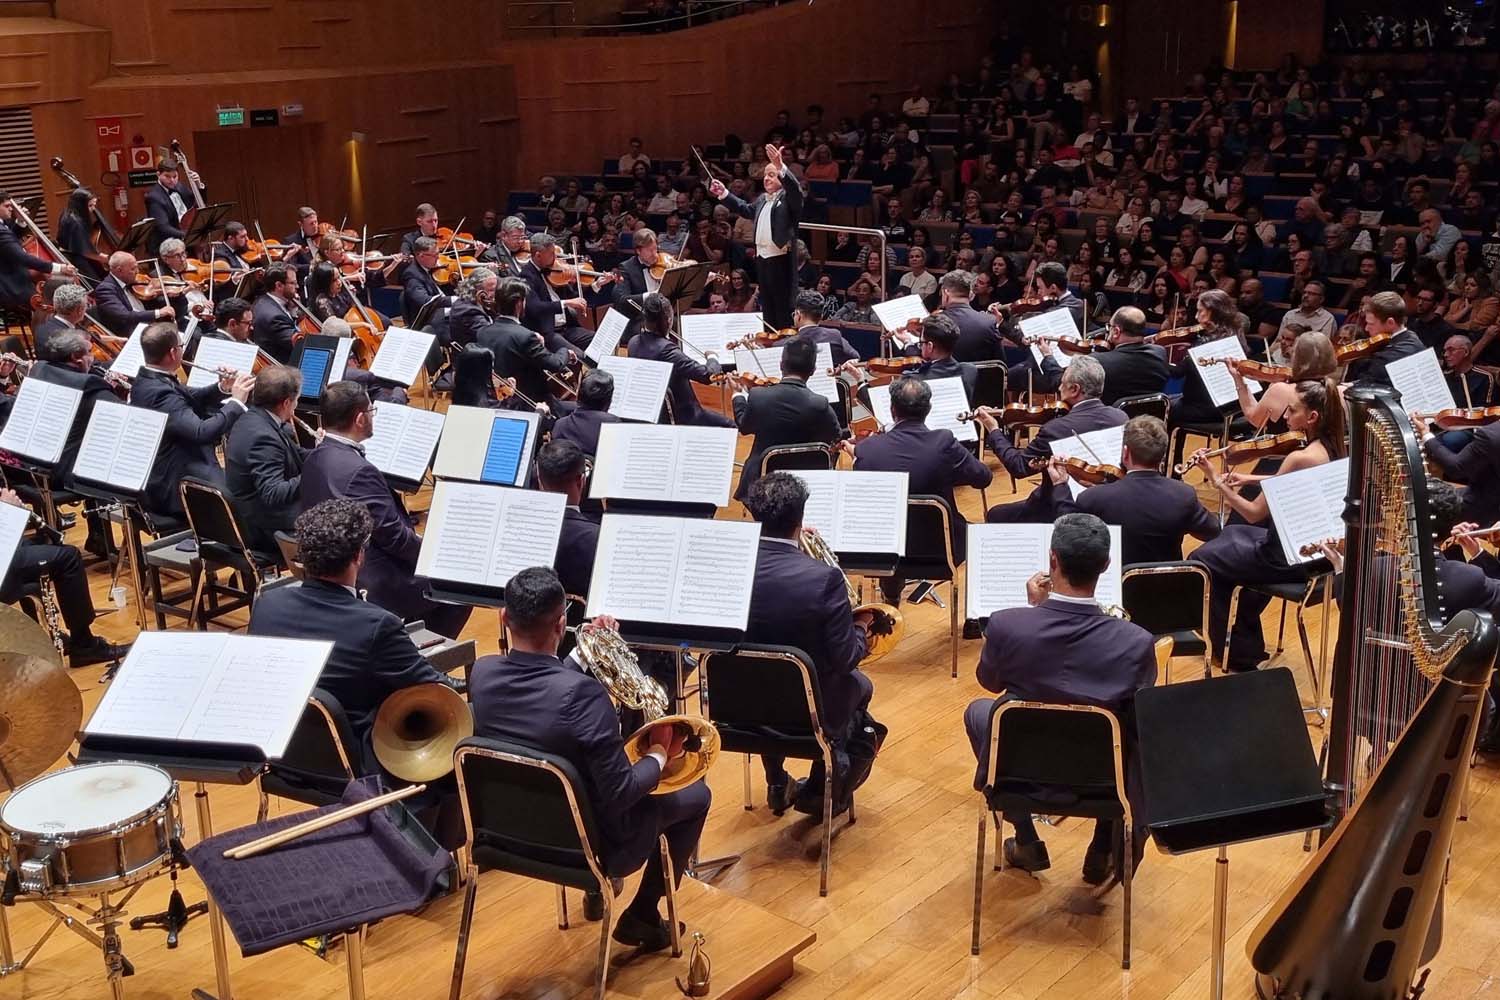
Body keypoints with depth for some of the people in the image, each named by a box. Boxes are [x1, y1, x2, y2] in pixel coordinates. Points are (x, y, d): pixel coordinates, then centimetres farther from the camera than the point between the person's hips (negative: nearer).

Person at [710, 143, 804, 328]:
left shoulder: (788, 197, -5)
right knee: (767, 306, 14)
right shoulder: (762, 199, 19)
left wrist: (780, 167, -42)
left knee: (784, 307, -7)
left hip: (781, 259, -8)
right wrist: (724, 194, 33)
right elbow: (746, 209, 37)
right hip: (762, 258, 8)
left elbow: (795, 188, -27)